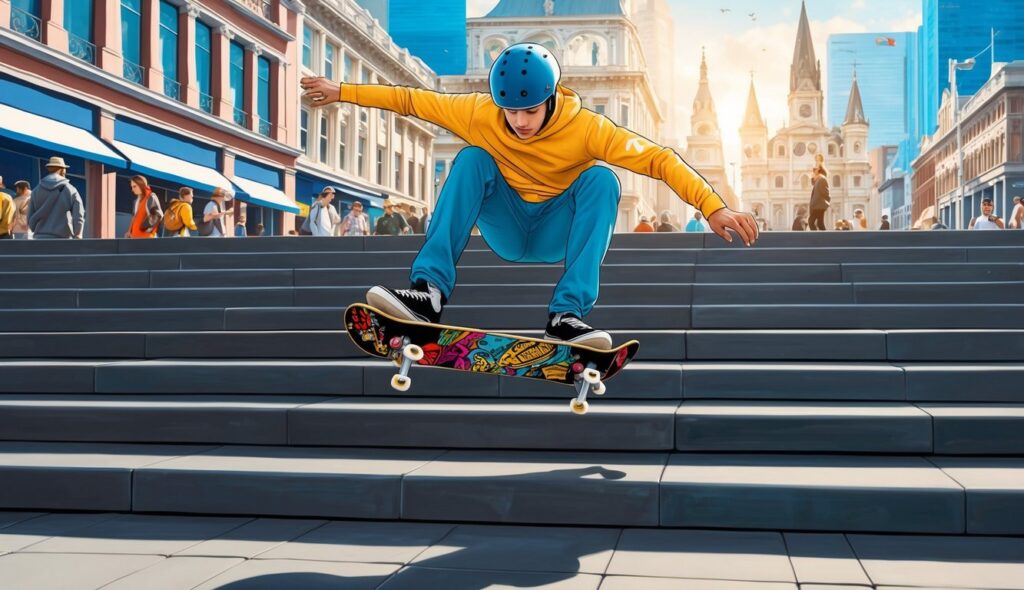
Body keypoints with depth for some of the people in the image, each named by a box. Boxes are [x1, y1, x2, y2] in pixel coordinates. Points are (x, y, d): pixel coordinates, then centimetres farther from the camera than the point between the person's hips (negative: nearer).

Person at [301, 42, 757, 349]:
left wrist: (713, 207, -38)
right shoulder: (479, 114, -15)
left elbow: (656, 159, -28)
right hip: (505, 231, 1)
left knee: (602, 178, -29)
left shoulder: (585, 128, -22)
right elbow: (412, 100, -7)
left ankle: (566, 315, -37)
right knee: (472, 158, -23)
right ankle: (429, 292, -32)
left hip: (556, 235, -1)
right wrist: (343, 92, -7)